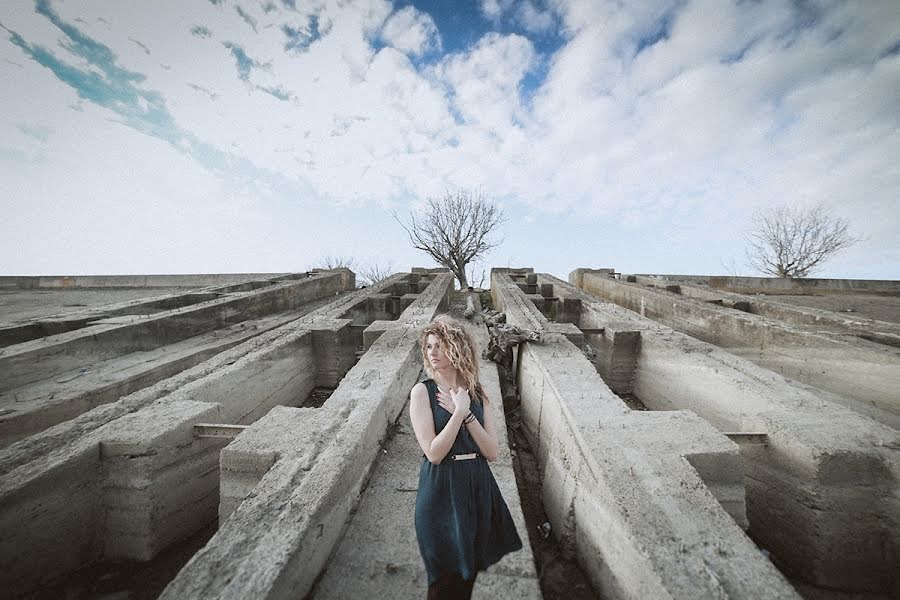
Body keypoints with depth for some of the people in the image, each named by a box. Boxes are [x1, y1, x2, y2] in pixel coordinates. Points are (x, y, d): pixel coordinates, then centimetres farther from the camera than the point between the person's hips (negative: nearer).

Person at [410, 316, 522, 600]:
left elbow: (492, 451, -7)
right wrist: (459, 411, -22)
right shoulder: (422, 391, -13)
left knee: (469, 570, 23)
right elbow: (434, 453, -19)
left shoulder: (476, 393, -1)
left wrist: (465, 413, -18)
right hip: (442, 489, -4)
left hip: (478, 486, 4)